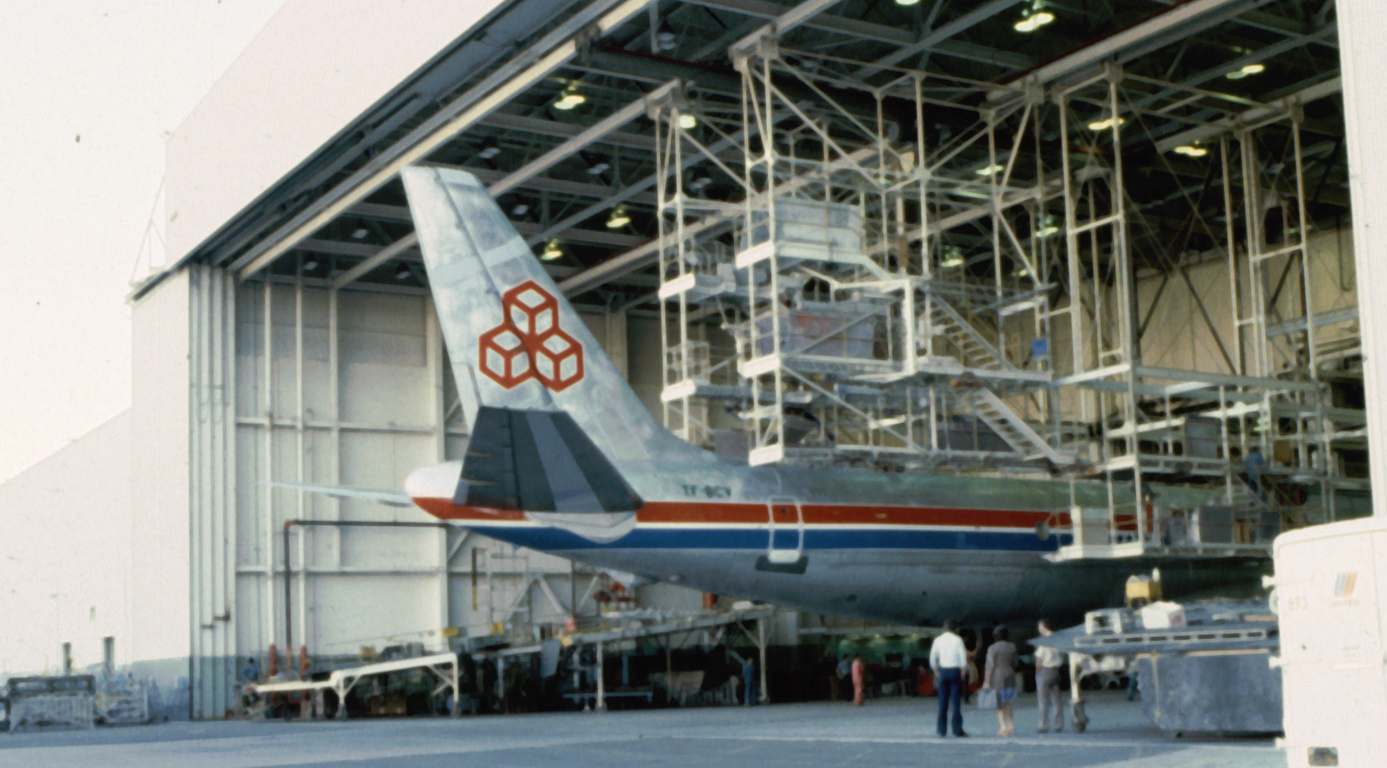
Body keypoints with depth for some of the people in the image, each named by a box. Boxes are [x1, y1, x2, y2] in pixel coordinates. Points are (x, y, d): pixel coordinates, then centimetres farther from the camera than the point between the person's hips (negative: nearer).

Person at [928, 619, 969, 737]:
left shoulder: (938, 640, 5)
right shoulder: (957, 640, -4)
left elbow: (932, 658, 6)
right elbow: (963, 657, -8)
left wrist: (936, 671, 14)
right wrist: (963, 670, 1)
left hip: (943, 671, 3)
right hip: (955, 670, -3)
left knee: (943, 701, 6)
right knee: (956, 701, 0)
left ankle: (941, 730, 6)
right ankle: (957, 730, 1)